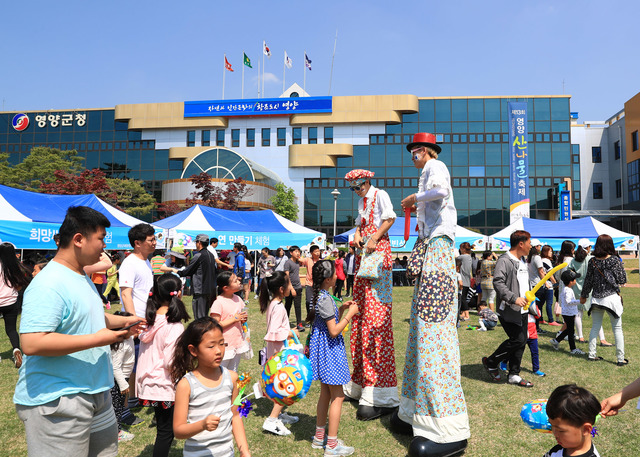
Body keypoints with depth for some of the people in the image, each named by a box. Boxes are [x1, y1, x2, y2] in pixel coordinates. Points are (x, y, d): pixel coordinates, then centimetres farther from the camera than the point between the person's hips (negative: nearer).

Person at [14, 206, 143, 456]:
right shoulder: (48, 285, -22)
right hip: (56, 401, -10)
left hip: (95, 392, 10)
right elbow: (31, 343, -31)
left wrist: (124, 321, 14)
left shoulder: (82, 278, 12)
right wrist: (97, 339, -26)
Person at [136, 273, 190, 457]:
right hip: (165, 387, -7)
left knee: (164, 430, 20)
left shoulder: (150, 320, 2)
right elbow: (171, 363, -24)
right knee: (166, 433, 7)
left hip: (149, 384, 7)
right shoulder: (174, 326, -21)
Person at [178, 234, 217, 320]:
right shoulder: (211, 255, 11)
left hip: (201, 291, -8)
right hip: (211, 290, 8)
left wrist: (177, 272, 12)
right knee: (204, 315, 17)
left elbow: (187, 271, -6)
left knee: (199, 317, -4)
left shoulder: (199, 256, -12)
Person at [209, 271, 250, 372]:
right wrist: (234, 319, -20)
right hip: (224, 346, -6)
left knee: (233, 374, 19)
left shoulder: (238, 299, 4)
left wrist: (243, 319, -6)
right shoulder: (218, 303, -17)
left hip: (238, 343, 6)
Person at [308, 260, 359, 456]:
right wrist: (350, 314, -15)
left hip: (322, 349, 10)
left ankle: (319, 437, 30)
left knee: (325, 393, 19)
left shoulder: (320, 296, 7)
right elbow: (334, 331, -22)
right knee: (338, 396, 0)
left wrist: (341, 309, 6)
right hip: (330, 350, -10)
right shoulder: (326, 299, -22)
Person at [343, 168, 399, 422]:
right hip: (363, 254, 9)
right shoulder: (361, 200, 23)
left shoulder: (380, 195, -2)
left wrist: (374, 238, -20)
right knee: (360, 314, 9)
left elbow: (389, 219, -11)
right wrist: (357, 234, 5)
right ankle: (360, 384, 20)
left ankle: (380, 396, -13)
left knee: (376, 316, -14)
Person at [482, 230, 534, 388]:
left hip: (522, 310, 9)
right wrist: (514, 298, -28)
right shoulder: (504, 260, -14)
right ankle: (491, 362, 8)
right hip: (509, 310, -9)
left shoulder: (523, 261, 17)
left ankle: (514, 375, 19)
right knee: (518, 340, -11)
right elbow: (498, 282, -24)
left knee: (522, 341, 9)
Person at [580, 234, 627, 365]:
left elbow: (588, 280, 6)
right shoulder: (614, 260, -9)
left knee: (595, 327, 13)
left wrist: (583, 295, 17)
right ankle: (621, 359, 8)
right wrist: (620, 266, 12)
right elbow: (622, 280, -4)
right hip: (612, 297, -3)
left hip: (596, 299, 3)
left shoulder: (592, 261, -1)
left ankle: (592, 354, 17)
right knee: (617, 328, 6)